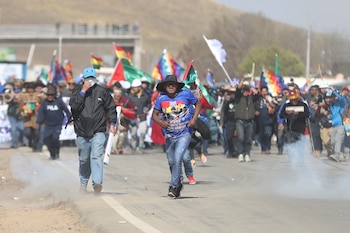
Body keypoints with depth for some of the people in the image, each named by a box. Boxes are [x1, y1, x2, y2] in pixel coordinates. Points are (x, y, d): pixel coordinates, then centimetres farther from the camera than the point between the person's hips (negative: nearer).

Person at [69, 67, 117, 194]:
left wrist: (112, 123, 6)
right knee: (84, 159, 13)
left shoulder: (101, 91, 5)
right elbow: (73, 105, -12)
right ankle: (83, 184, 30)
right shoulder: (77, 90, 5)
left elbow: (111, 108, 14)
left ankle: (97, 182, -30)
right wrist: (83, 91, -16)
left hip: (98, 132, -2)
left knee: (96, 156, -19)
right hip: (82, 132, 2)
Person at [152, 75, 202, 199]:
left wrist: (194, 119, -5)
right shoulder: (161, 98, -4)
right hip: (169, 136, 3)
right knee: (171, 162, 12)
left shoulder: (186, 94, -6)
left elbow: (198, 104, 9)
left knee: (177, 159, -18)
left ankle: (174, 187, -13)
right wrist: (160, 122, -20)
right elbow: (154, 115, 2)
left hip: (184, 134, -3)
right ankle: (178, 183, 36)